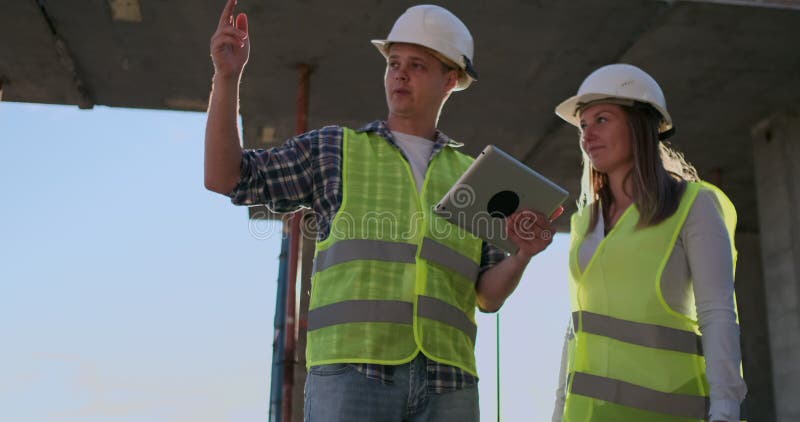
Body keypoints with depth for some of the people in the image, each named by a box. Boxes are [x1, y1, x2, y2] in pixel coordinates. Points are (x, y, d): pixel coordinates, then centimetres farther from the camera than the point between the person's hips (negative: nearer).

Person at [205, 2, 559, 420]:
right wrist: (227, 77, -1)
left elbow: (488, 296, 15)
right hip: (351, 371, -2)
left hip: (447, 381, 3)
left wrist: (523, 254, -6)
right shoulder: (334, 149, 15)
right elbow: (225, 177, 7)